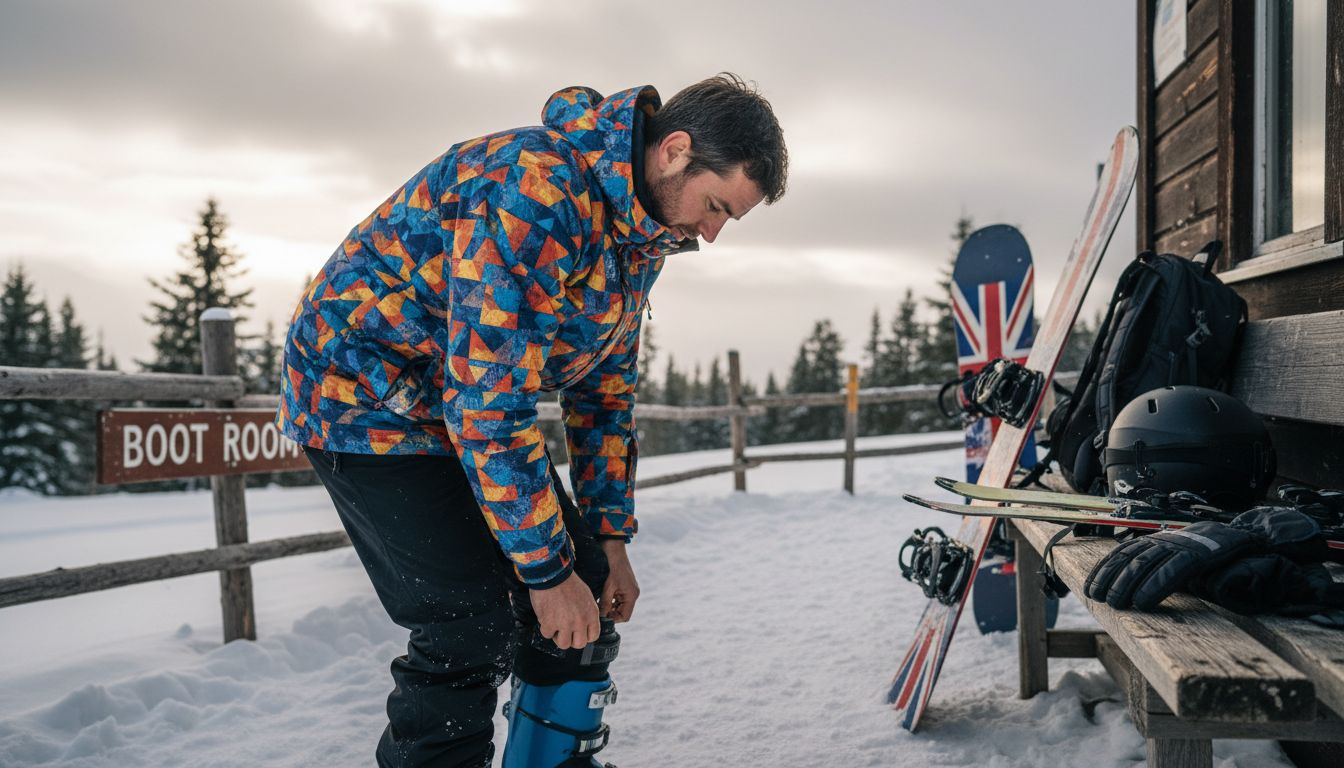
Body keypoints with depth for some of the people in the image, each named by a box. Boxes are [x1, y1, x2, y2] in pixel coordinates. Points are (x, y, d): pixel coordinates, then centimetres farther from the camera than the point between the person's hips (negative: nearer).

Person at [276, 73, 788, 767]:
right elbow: (489, 398, -32)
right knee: (476, 629, -15)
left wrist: (608, 539, 6)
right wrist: (546, 570, -24)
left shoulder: (641, 232, 1)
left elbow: (605, 389, 9)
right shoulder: (535, 187, -30)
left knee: (585, 608, 4)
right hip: (365, 392, -8)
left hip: (477, 404, 9)